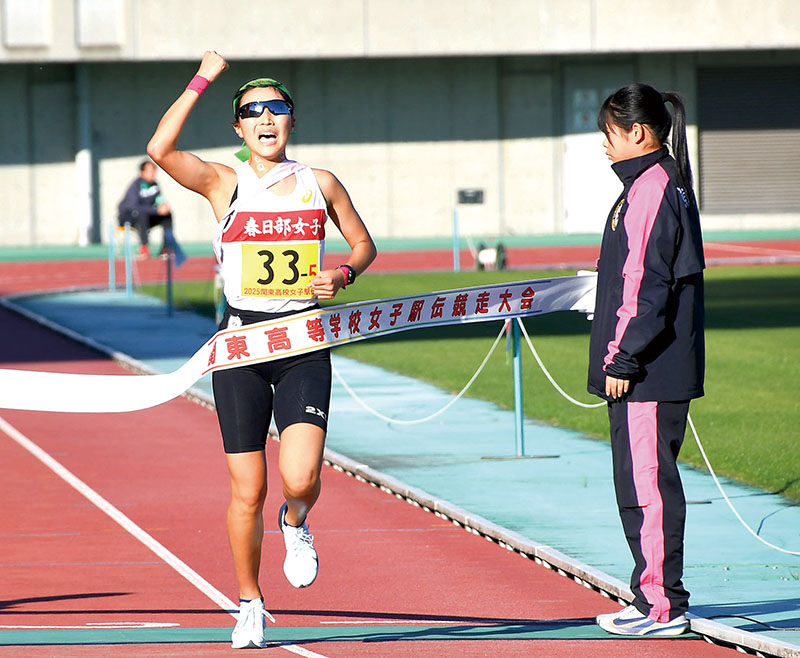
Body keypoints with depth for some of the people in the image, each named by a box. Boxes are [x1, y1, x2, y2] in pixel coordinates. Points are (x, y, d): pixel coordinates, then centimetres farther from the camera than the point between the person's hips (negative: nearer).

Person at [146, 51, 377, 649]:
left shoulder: (320, 184, 6)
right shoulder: (225, 184, 0)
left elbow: (364, 243, 18)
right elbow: (160, 150, -17)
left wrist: (342, 274, -3)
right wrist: (202, 81, -14)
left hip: (304, 344, 1)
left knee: (301, 480, -16)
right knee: (247, 494, 1)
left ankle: (296, 526, 20)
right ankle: (251, 605, 20)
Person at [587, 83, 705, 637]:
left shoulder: (649, 191, -15)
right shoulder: (669, 186, 17)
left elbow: (646, 287, -20)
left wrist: (623, 360, -18)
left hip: (647, 375, -11)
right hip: (665, 370, 11)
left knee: (645, 485, -7)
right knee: (643, 483, 14)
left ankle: (662, 607, -5)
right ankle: (658, 598, 20)